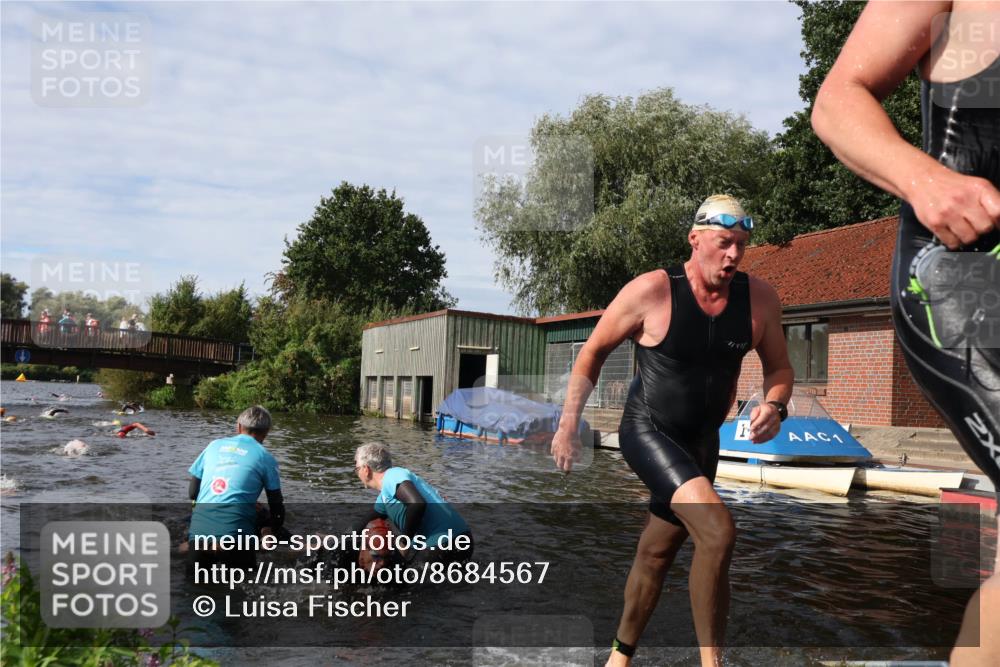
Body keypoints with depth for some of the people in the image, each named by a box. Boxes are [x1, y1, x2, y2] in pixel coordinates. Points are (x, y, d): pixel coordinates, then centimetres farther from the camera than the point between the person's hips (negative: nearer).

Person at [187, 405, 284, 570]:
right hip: (235, 533, -3)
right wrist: (274, 532, 27)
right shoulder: (265, 457, 7)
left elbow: (192, 492, 18)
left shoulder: (214, 445, 16)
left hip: (198, 531, 3)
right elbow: (277, 507, 9)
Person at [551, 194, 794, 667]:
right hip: (648, 432, -5)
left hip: (702, 441, 5)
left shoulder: (759, 299, -7)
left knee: (657, 551, 17)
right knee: (718, 531, -24)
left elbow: (779, 368, 6)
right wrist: (567, 426, -7)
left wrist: (774, 405, -16)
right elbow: (593, 352, -6)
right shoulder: (651, 291, -18)